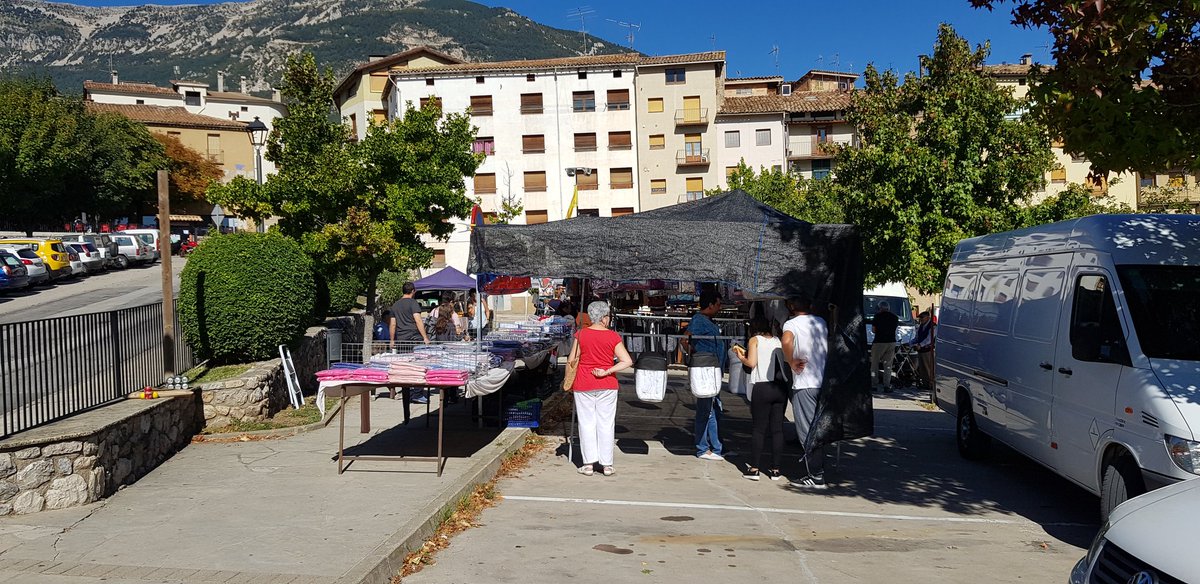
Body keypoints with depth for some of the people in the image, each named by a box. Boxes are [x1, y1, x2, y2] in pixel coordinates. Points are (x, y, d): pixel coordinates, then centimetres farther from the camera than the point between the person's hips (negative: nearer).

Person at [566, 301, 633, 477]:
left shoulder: (581, 334, -3)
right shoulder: (613, 337, -6)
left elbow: (571, 361, 1)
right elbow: (627, 361, -13)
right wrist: (607, 372, -9)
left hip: (583, 385, 0)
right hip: (607, 385, 0)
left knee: (587, 423, 7)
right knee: (606, 423, 7)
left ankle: (589, 463, 6)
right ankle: (607, 464, 9)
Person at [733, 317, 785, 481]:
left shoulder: (755, 340, 5)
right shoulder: (779, 341, 16)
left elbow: (751, 362, -7)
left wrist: (740, 356, 14)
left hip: (762, 386, -3)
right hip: (781, 388, 4)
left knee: (759, 428, 3)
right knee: (777, 428, 6)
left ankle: (754, 468, 4)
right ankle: (775, 469, 9)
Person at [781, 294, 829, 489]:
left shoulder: (791, 323, -7)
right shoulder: (821, 322, 12)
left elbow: (786, 341, -29)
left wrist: (792, 363, -16)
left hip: (804, 384, -6)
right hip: (823, 381, 6)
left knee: (807, 431, -1)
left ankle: (816, 476, 0)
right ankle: (819, 468, 25)